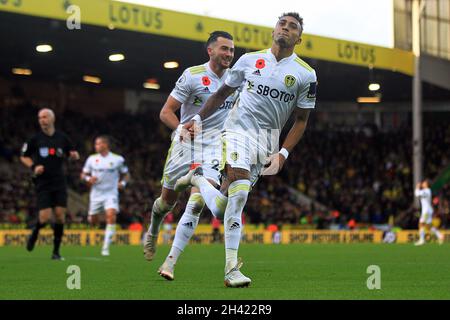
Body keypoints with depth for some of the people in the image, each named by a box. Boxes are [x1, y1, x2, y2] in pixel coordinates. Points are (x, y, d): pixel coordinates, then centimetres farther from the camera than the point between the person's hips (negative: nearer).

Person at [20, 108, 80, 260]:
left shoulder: (62, 137, 4)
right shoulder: (35, 139, -1)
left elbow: (73, 154, 16)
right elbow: (24, 156, 9)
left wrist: (74, 155, -8)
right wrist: (33, 167, -9)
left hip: (59, 183, 2)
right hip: (43, 183, -2)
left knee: (60, 215, -5)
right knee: (45, 217, -10)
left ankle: (56, 251, 6)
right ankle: (34, 233, 25)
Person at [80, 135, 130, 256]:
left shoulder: (118, 159, -1)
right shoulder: (92, 159, 3)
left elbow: (126, 175, 11)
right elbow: (83, 175, 10)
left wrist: (123, 183, -9)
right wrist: (88, 179, -13)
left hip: (111, 194, -2)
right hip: (96, 195, 2)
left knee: (111, 216, -23)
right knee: (93, 222, 8)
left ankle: (106, 247, -21)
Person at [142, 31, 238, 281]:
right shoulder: (192, 75, -7)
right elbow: (166, 112, -6)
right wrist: (185, 129, -23)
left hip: (214, 148, 2)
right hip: (185, 145, -2)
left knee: (197, 202, -18)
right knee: (168, 199, 10)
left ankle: (171, 261, -17)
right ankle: (153, 232, 46)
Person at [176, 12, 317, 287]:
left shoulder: (305, 75, 2)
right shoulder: (250, 60, 6)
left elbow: (301, 120, 6)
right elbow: (224, 92, 20)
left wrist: (283, 153, -5)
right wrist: (199, 119, 16)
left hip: (268, 141, 1)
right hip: (239, 130, -1)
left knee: (223, 206, -2)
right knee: (239, 192, -23)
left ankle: (198, 179, 29)